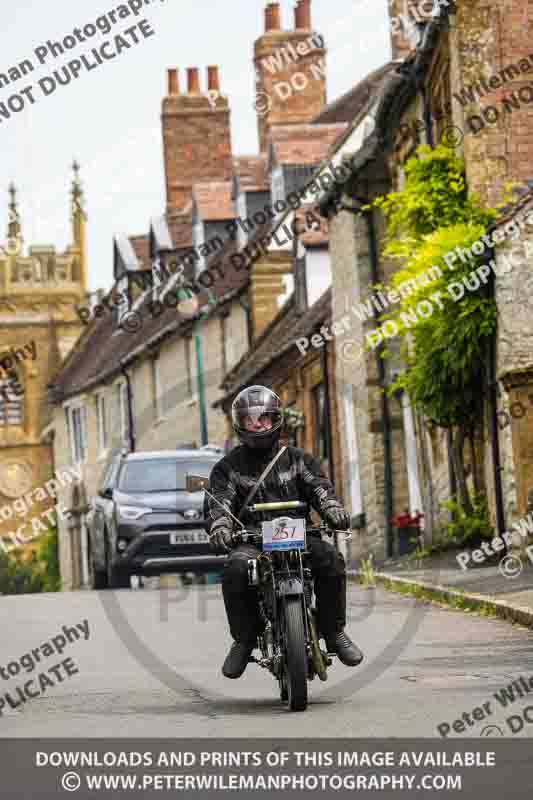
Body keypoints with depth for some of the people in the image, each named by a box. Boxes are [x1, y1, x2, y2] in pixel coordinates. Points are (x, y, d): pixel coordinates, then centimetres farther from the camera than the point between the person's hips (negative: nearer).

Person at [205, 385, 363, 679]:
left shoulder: (297, 459, 18)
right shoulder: (228, 467, 13)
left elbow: (319, 487, 3)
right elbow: (218, 502, -2)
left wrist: (333, 510, -21)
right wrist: (219, 527, -26)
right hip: (251, 541, -1)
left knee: (330, 559, -29)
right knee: (234, 571, -34)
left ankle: (334, 632, -12)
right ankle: (244, 640, -14)